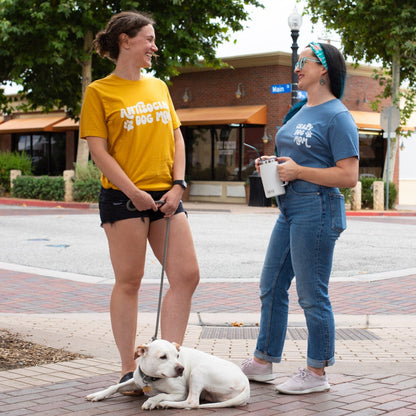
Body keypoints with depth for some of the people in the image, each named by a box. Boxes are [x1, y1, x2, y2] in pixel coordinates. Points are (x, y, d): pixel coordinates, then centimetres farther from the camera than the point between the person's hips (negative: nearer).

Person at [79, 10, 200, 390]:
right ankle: (129, 369, 10)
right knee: (129, 281, 0)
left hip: (166, 195, 6)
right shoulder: (99, 92, -1)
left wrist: (177, 186, 0)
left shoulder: (159, 86, 15)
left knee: (187, 276, -2)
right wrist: (134, 192, -14)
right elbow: (99, 150, -7)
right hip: (123, 197, -6)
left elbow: (176, 138, 14)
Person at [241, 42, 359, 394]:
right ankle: (263, 362, 26)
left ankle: (317, 373, 13)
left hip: (316, 210, -9)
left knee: (312, 295, -1)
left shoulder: (337, 116, -12)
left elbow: (349, 176, -18)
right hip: (289, 210, 10)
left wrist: (298, 171, -18)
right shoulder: (299, 111, 16)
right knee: (271, 287, 14)